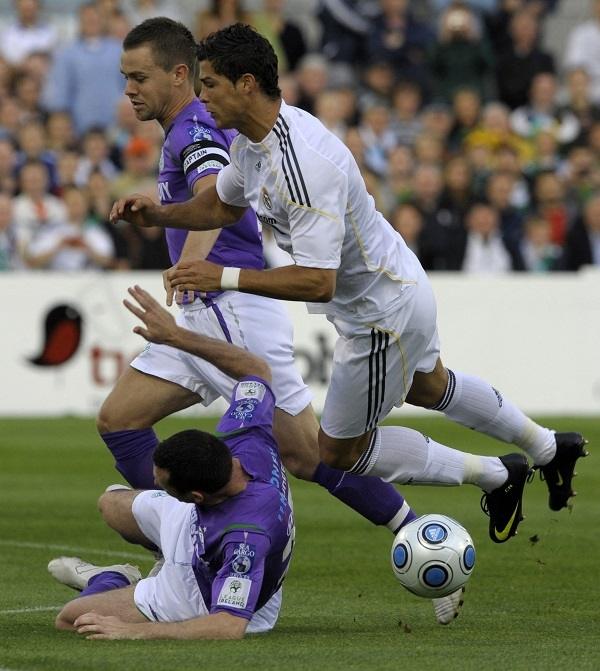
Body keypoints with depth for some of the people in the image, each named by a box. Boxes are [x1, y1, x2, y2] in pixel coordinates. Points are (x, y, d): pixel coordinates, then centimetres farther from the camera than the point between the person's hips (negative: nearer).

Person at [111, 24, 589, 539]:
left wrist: (225, 278, -37)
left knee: (339, 452, 6)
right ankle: (550, 449, 53)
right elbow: (224, 205, 14)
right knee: (428, 387, 35)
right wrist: (159, 214, -1)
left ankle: (494, 475, 18)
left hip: (385, 313, -10)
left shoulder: (304, 165, -36)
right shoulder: (251, 139, -6)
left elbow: (317, 282, -38)